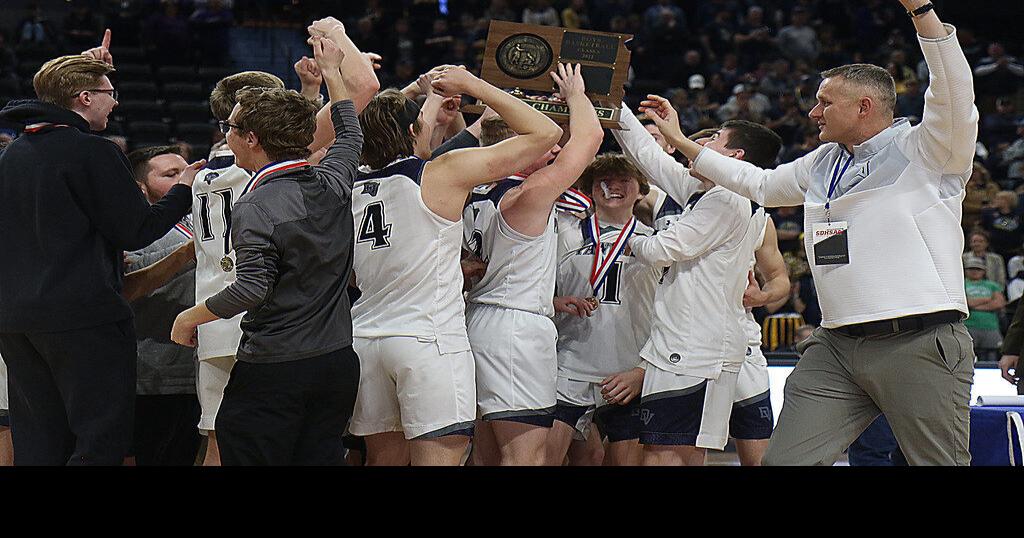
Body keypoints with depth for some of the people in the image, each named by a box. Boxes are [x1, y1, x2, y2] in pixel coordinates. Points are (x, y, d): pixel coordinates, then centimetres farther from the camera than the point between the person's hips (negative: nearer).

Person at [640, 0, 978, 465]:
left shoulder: (925, 151, 2)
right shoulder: (822, 164, 23)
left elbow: (954, 94, -15)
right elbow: (759, 183, 38)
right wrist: (680, 142, 40)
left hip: (920, 344, -6)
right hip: (836, 347, 6)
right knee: (785, 460, -5)